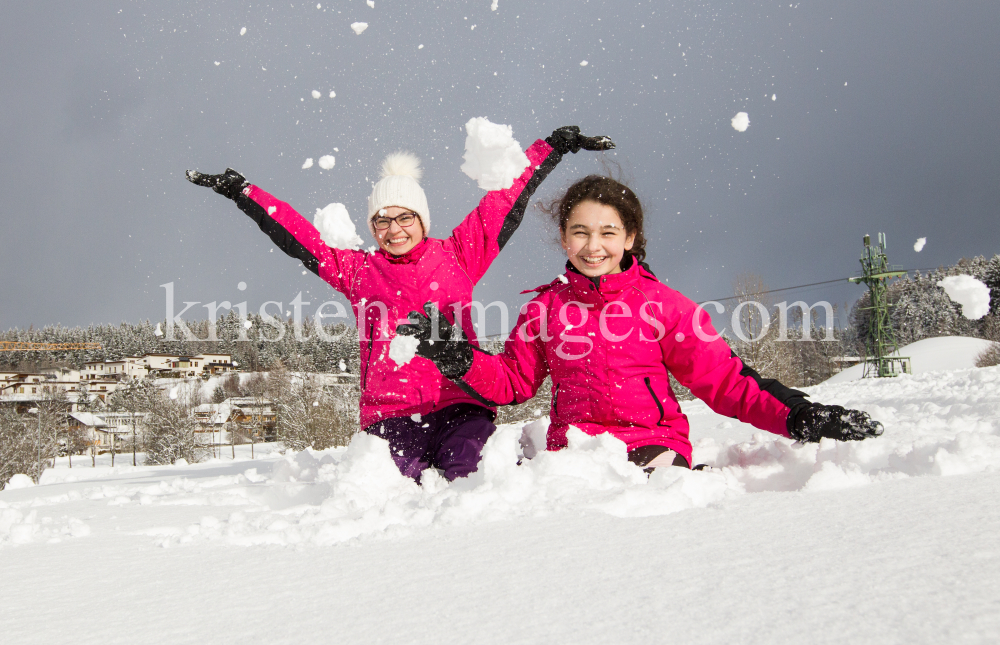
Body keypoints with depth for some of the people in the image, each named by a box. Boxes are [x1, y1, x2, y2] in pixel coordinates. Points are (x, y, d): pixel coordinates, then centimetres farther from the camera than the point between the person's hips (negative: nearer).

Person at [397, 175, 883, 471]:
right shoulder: (545, 309, 11)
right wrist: (456, 357, -1)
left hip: (652, 442, -1)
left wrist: (797, 417, -12)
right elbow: (513, 382, 17)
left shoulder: (661, 304, 3)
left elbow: (723, 378, 2)